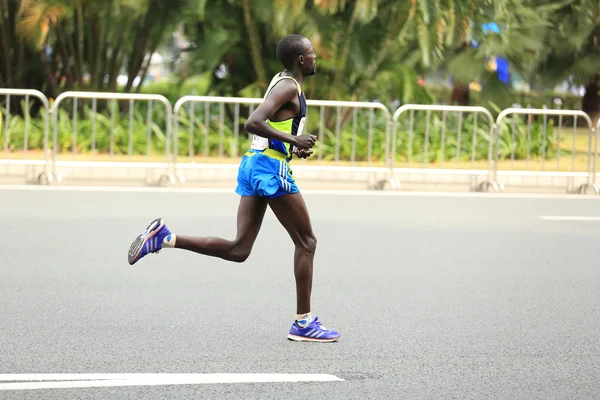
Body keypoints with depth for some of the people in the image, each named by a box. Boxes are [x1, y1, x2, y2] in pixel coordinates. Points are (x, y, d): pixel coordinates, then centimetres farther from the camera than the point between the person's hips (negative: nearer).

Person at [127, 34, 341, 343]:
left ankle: (164, 238, -3)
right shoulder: (289, 87, -11)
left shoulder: (281, 82, 19)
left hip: (252, 164, 9)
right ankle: (303, 323, 3)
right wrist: (293, 139, -21)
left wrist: (293, 148, 16)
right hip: (271, 167, -9)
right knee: (306, 242, 1)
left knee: (238, 250, 5)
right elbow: (252, 123, -24)